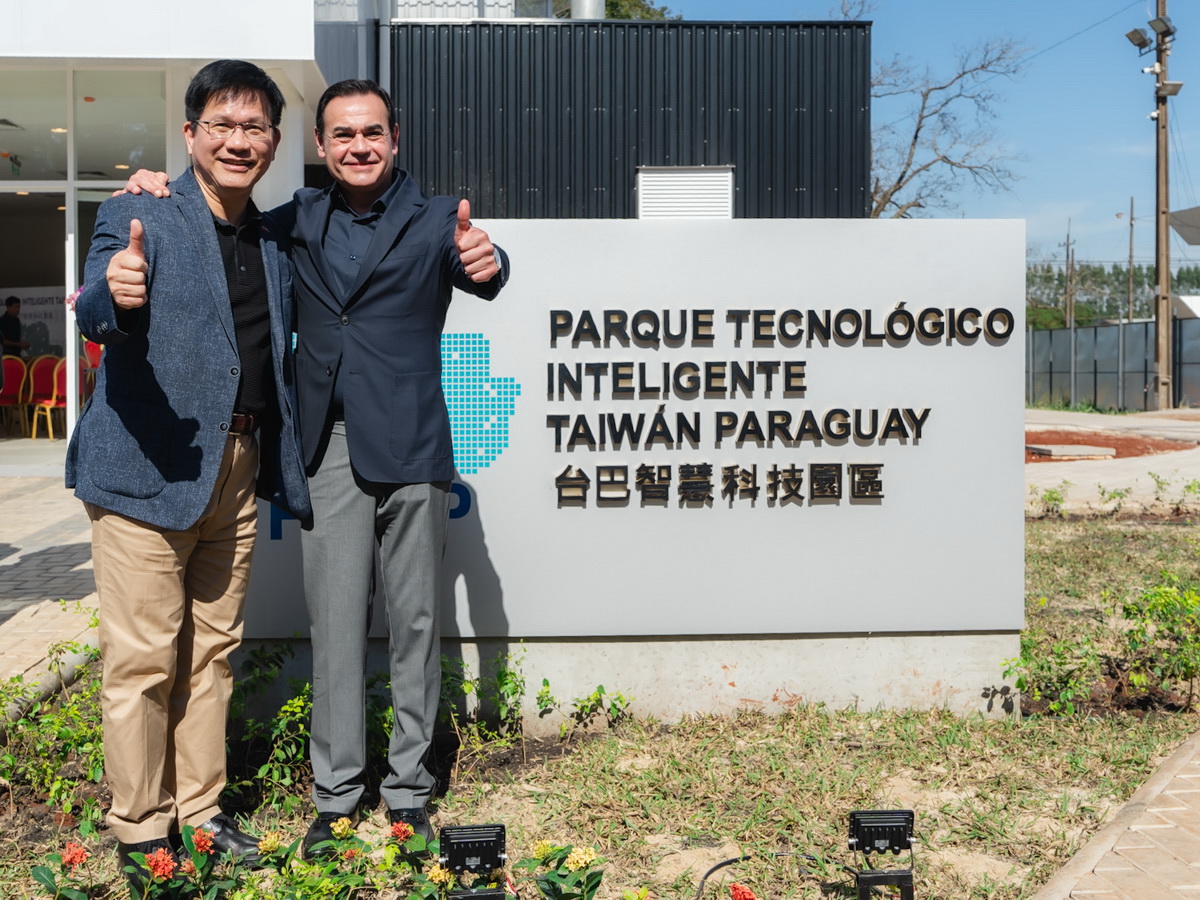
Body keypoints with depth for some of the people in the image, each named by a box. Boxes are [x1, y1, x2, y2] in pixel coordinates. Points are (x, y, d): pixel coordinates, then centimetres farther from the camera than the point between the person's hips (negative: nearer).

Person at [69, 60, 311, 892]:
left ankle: (200, 812, 26)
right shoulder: (138, 219, -7)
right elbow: (96, 317, -23)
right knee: (143, 658, -1)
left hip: (237, 473, 6)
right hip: (147, 470, -6)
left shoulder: (276, 241, 11)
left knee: (214, 651, 13)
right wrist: (115, 295, -44)